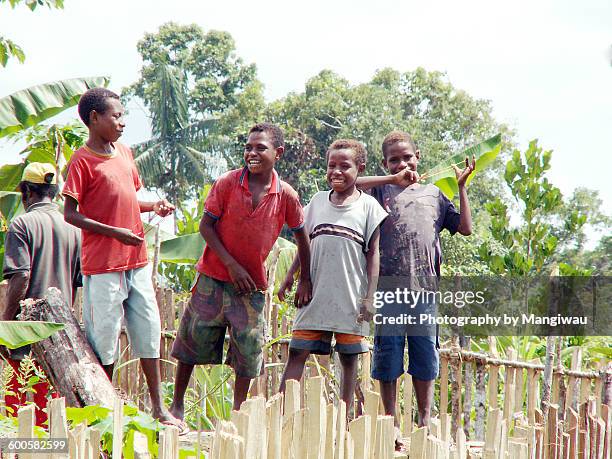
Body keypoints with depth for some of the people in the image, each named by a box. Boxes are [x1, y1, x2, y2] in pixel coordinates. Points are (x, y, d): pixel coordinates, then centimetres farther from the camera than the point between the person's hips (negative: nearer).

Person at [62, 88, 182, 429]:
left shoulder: (125, 153, 12)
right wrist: (115, 232, -19)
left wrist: (154, 206, 3)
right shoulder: (82, 161, -10)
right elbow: (70, 214, -11)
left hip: (137, 261, 7)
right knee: (105, 339, 0)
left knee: (149, 332, 9)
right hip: (103, 266, -7)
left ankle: (159, 407, 17)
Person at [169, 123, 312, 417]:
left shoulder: (286, 196, -6)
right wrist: (232, 265, -13)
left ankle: (238, 412, 15)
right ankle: (177, 406, 17)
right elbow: (206, 226, -6)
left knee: (249, 346, 1)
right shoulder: (227, 183, -9)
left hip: (252, 284, 1)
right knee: (194, 337, 4)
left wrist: (305, 279, 9)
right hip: (214, 276, -1)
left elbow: (301, 235, 8)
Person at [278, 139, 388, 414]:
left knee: (349, 358, 4)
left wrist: (369, 297, -6)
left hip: (351, 298, -2)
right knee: (297, 352, -3)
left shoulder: (368, 206, 2)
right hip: (315, 295, 3)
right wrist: (289, 278, 13)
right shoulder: (318, 201, 11)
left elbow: (373, 253, 0)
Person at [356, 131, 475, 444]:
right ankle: (390, 419, 10)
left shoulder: (434, 193, 17)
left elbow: (465, 228, 12)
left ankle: (425, 420, 12)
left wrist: (462, 187, 10)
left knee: (425, 357, 5)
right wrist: (393, 179, -8)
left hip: (425, 288, 2)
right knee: (387, 356, 1)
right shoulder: (381, 191, 9)